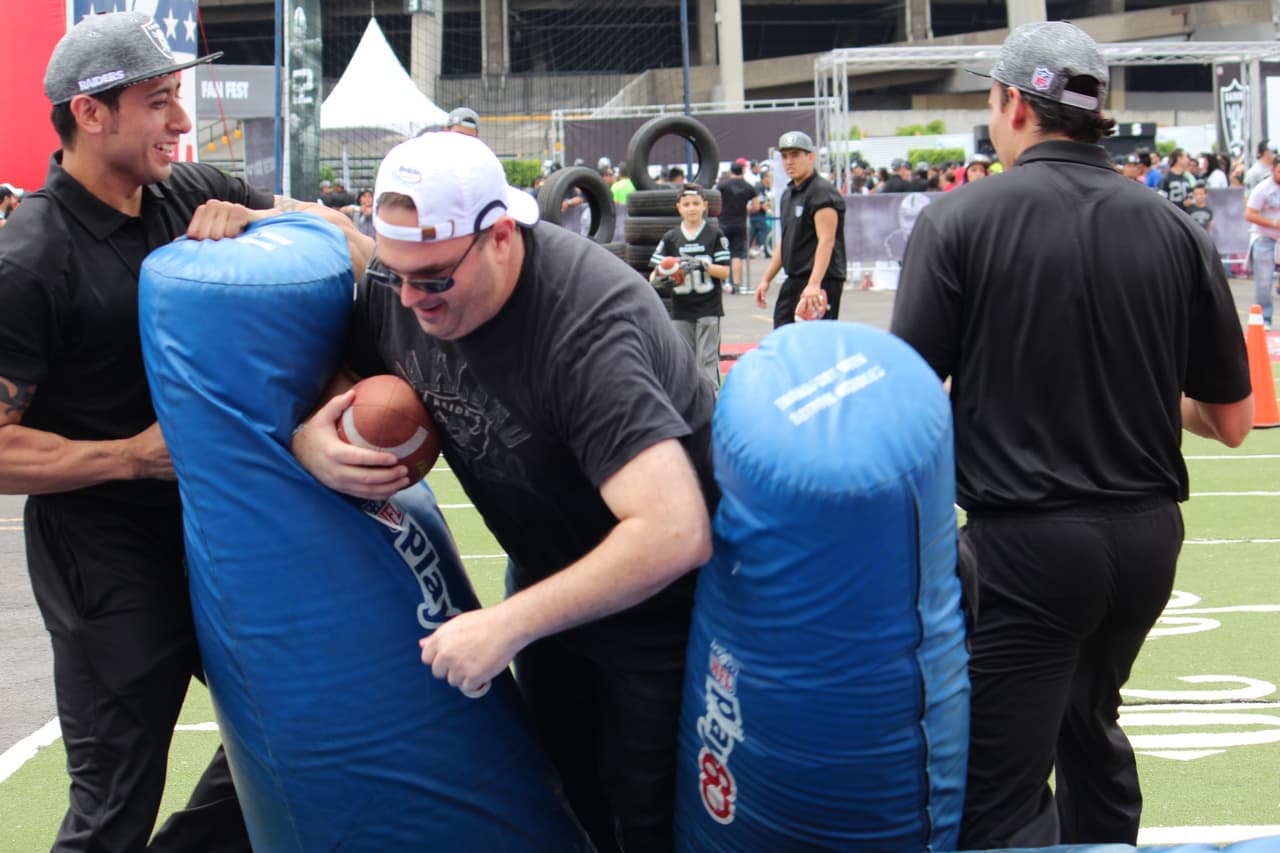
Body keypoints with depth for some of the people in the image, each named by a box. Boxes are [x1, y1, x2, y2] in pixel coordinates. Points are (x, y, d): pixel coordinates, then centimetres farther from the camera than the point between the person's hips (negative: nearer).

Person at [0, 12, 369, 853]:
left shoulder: (187, 193, 1)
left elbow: (331, 226, 8)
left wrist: (248, 217, -12)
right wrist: (137, 454, -21)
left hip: (212, 521, 7)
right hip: (103, 554, -7)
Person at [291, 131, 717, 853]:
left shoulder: (587, 324, -37)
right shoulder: (395, 286, -15)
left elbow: (672, 532, -45)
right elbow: (335, 377, 5)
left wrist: (509, 625, -39)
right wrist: (307, 435, -20)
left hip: (663, 597, -7)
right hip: (548, 574, 7)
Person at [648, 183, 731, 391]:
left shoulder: (715, 236, -1)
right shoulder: (671, 238, 4)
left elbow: (724, 272, -3)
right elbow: (655, 274, 3)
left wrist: (702, 265, -19)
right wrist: (659, 280, -20)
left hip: (708, 309, -3)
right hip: (681, 310, 3)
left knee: (707, 361, -5)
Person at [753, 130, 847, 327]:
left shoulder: (822, 192, -12)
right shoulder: (788, 194, 18)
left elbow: (826, 241, -21)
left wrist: (814, 284, -30)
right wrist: (766, 279, 21)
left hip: (822, 281, -10)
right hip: (794, 280, 10)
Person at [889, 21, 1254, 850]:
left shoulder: (961, 218, -9)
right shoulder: (1176, 230, 0)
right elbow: (1233, 421, 5)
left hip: (1025, 544, -5)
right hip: (1148, 535, 5)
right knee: (1090, 727, 29)